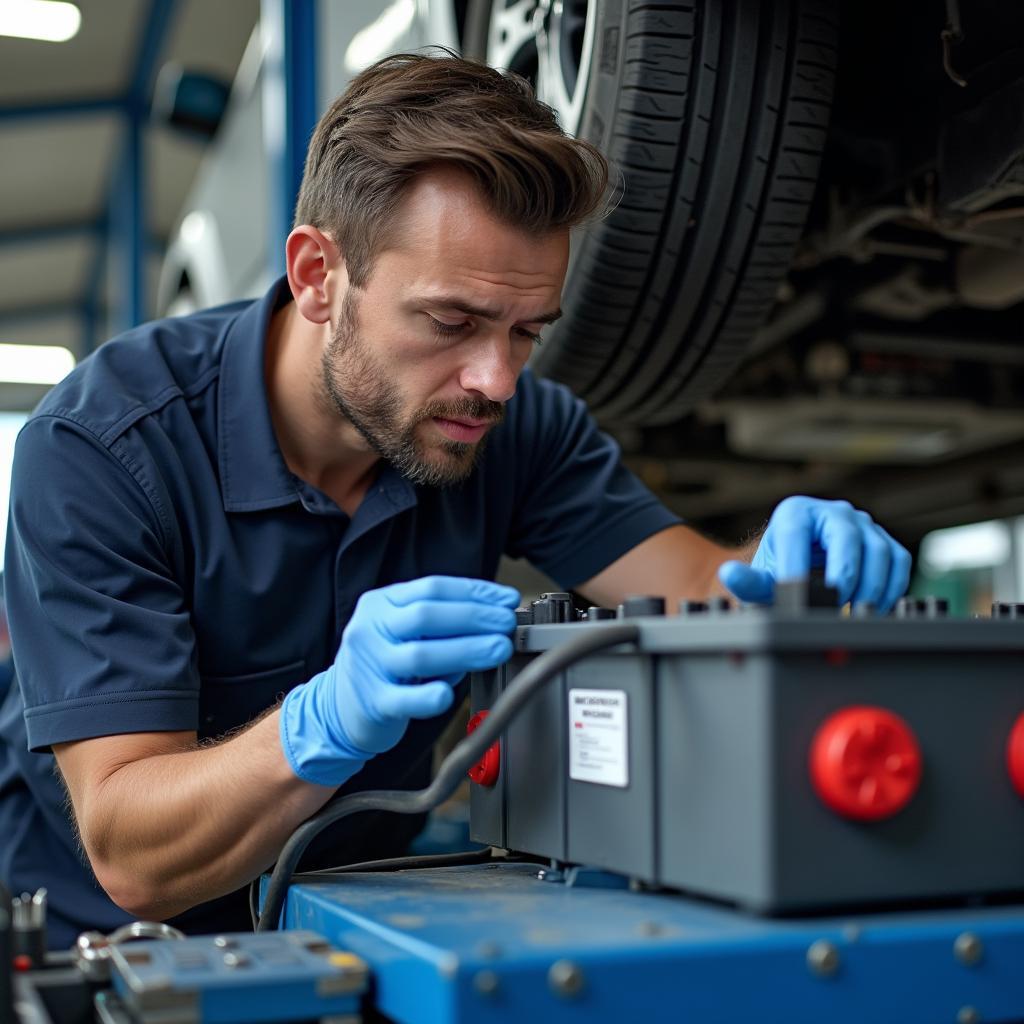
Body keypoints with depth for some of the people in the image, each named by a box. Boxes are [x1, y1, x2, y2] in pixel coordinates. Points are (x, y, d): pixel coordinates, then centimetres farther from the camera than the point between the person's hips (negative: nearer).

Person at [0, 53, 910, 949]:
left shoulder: (516, 425, -8)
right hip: (109, 942, -1)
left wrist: (783, 576, -35)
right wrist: (328, 724, -42)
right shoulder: (102, 445, -21)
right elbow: (130, 860, -25)